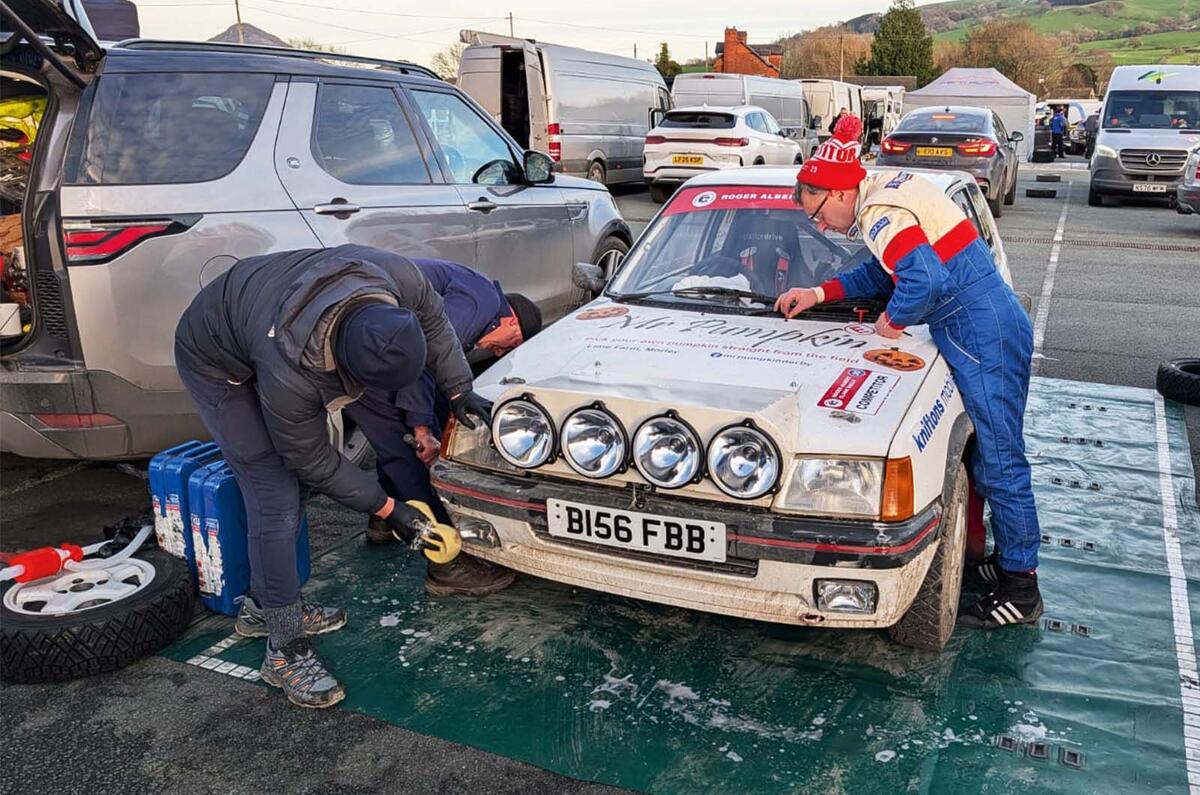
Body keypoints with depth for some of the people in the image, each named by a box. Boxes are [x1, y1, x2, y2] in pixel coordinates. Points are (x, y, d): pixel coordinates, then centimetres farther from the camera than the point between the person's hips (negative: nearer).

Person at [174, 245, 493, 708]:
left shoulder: (398, 279, -33)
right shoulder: (291, 373, -43)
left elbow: (434, 322, -7)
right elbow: (311, 460, -24)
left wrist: (459, 391, -9)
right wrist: (385, 509, -18)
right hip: (216, 363, -7)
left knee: (289, 486, 12)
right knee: (276, 500, -13)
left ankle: (263, 607, 30)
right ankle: (285, 651, 0)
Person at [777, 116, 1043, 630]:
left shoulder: (880, 212, -17)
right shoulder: (889, 194, 16)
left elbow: (924, 279, -30)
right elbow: (883, 273, 26)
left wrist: (891, 323, -12)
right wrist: (818, 294, 19)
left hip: (984, 341, -10)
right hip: (998, 330, 10)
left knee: (1001, 463, -3)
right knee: (995, 458, 17)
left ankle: (1021, 592, 8)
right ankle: (1008, 560, 30)